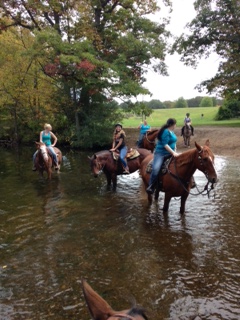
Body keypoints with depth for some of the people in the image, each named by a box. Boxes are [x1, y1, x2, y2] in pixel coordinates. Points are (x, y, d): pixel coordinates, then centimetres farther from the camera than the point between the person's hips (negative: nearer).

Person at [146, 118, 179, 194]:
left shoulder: (172, 132, 14)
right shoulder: (166, 132, -14)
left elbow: (173, 143, 22)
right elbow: (165, 144, -21)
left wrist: (175, 152, 10)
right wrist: (173, 152, -24)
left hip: (170, 153, 9)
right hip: (161, 153, -9)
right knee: (156, 169, -26)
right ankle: (150, 187, -15)